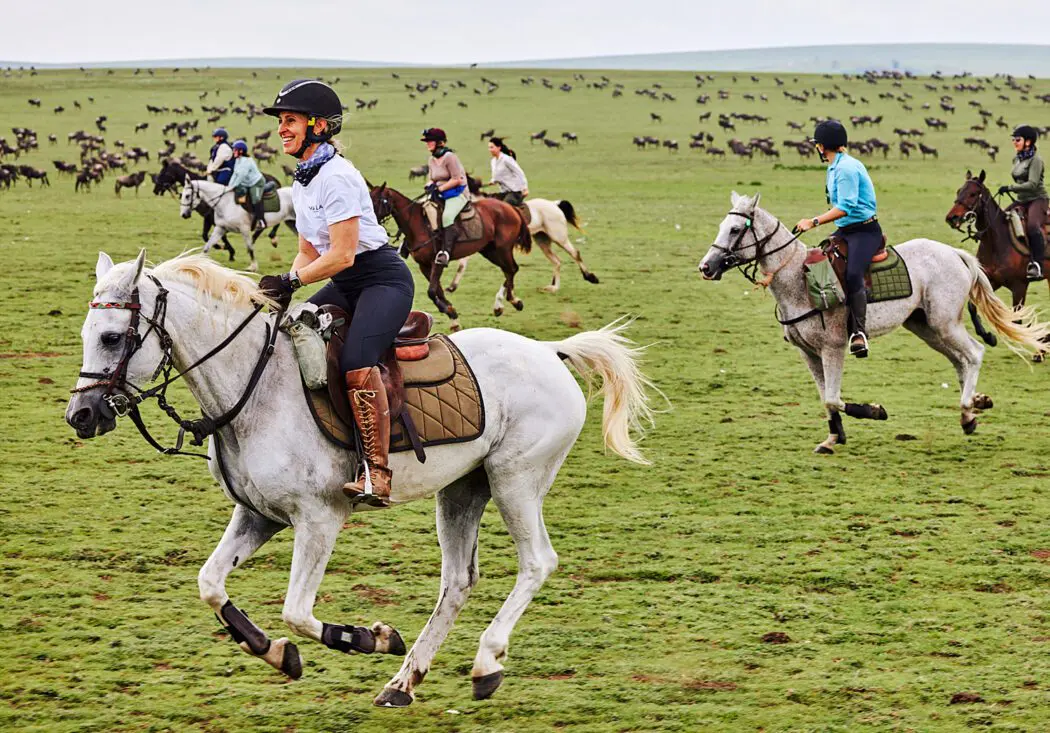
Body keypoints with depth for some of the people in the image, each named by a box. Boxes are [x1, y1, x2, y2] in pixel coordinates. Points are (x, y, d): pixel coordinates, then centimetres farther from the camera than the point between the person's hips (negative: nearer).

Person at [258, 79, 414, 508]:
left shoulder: (336, 176, -18)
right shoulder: (302, 183, 12)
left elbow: (342, 255, -22)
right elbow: (309, 253, 16)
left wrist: (291, 280, -17)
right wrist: (282, 288, -1)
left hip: (384, 280, -10)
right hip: (345, 286, 10)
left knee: (356, 364, -30)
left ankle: (378, 475, -29)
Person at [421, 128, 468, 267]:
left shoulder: (449, 157, -12)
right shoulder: (431, 160, 13)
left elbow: (456, 179, -17)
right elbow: (430, 178, 19)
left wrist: (439, 188, -20)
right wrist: (430, 185, -5)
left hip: (457, 194, -9)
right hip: (439, 195, 9)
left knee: (447, 216, -34)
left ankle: (445, 252, -41)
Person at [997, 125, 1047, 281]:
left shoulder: (1035, 160, -13)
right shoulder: (1017, 159, 13)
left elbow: (1032, 184, -23)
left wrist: (1010, 188, -26)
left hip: (1037, 199, -9)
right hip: (1021, 201, 9)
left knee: (1032, 225, -34)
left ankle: (1037, 265, -36)